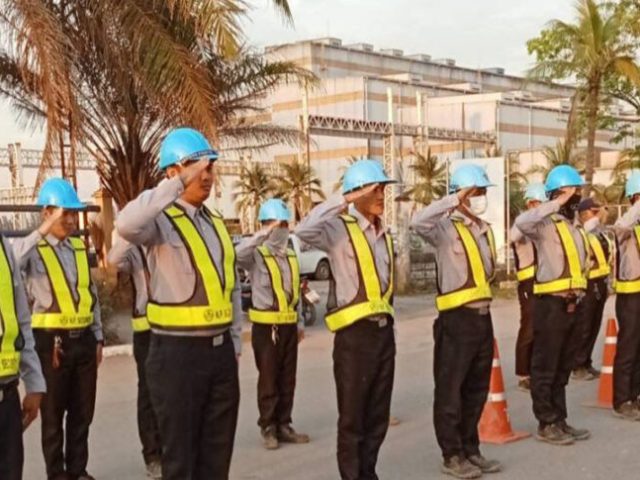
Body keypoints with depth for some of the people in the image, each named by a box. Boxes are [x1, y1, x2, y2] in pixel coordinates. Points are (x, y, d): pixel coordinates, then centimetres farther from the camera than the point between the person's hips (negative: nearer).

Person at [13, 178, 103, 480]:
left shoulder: (80, 248, 11)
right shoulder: (32, 249, -7)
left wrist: (97, 337, 15)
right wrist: (44, 231, -32)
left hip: (83, 339, 5)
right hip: (52, 341, -5)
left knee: (82, 412, 13)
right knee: (53, 414, 7)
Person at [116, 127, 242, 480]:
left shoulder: (216, 223, 12)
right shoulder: (161, 220, -10)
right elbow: (127, 225, -35)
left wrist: (234, 342, 16)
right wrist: (179, 184, -32)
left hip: (220, 349, 7)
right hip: (177, 351, -7)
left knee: (218, 452, 15)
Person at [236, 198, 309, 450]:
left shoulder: (291, 256, 12)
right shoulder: (257, 255, -9)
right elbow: (237, 254, -34)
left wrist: (300, 322, 17)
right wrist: (263, 235, -35)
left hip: (289, 325, 6)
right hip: (266, 326, -6)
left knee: (287, 380, 10)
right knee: (269, 380, 2)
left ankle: (284, 426, 20)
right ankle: (268, 428, 11)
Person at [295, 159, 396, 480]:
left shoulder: (384, 235, 15)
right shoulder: (340, 229, -8)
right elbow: (304, 231, -28)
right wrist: (343, 201, -24)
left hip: (384, 331, 7)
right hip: (355, 334, -7)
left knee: (378, 416, 14)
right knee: (352, 417, 1)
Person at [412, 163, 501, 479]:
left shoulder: (485, 230, 14)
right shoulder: (446, 229, -10)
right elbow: (419, 222, -32)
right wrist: (454, 201, -25)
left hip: (483, 317, 8)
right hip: (457, 319, -8)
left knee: (476, 390, 14)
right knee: (450, 390, 1)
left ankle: (470, 449, 25)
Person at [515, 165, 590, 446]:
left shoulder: (573, 227, 16)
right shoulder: (545, 224, -11)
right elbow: (522, 223, -35)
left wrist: (578, 295, 15)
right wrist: (557, 204, -27)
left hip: (571, 304, 9)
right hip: (551, 304, -9)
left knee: (563, 367, 15)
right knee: (545, 367, 1)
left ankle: (560, 420, 23)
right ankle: (546, 425, 8)